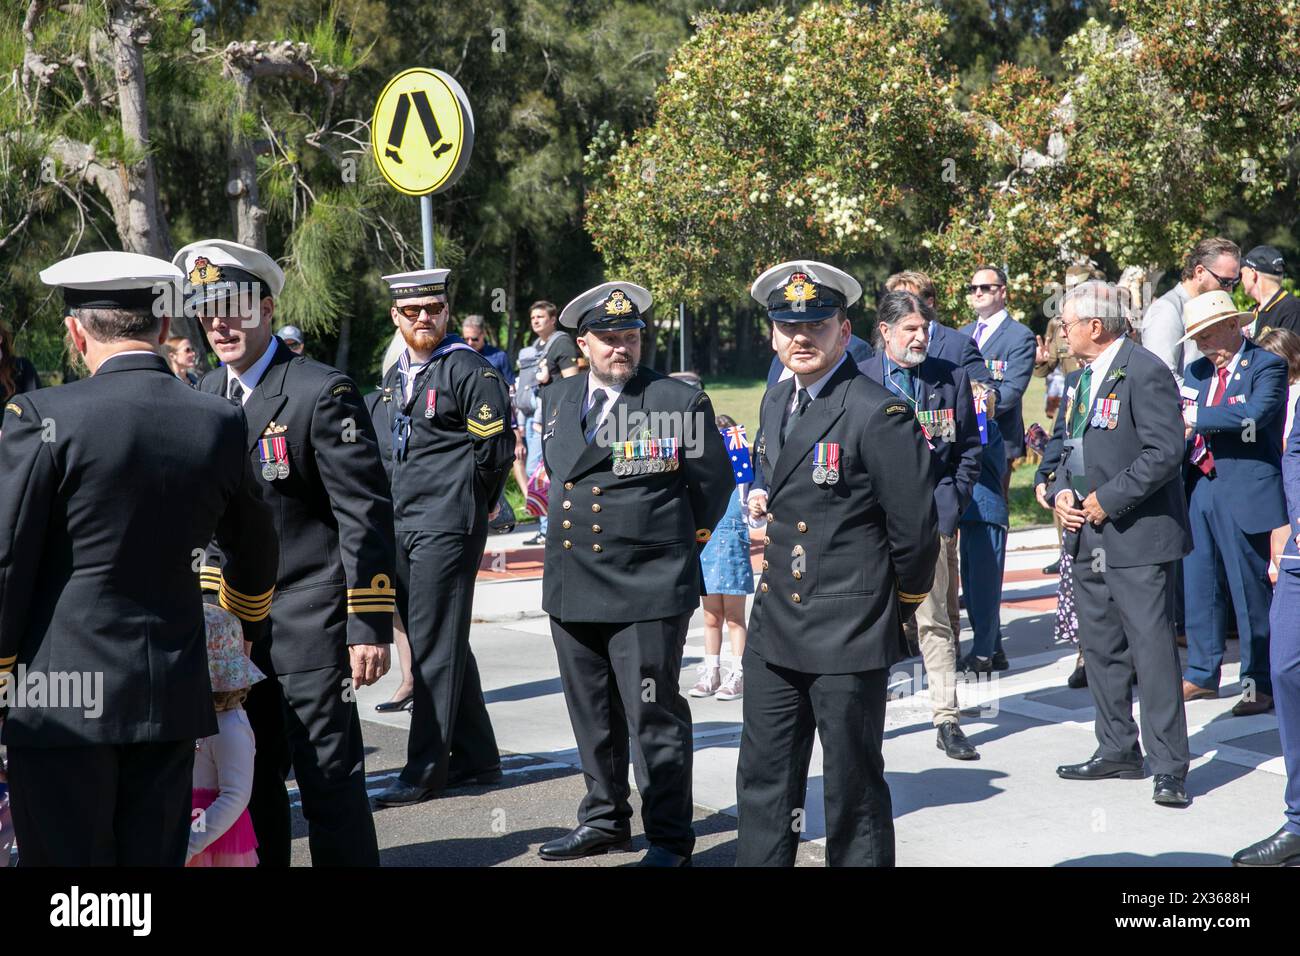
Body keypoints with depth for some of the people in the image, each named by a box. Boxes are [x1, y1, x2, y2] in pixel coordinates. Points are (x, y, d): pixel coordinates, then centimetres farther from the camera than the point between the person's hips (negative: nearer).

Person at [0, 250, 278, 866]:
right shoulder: (221, 423, 3)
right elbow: (255, 555, 18)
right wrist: (245, 631, 38)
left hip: (61, 702, -4)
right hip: (173, 696, 4)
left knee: (64, 856, 4)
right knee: (156, 857, 11)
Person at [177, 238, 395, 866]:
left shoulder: (321, 391, -11)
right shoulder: (208, 394, 12)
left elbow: (366, 515, -14)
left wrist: (370, 627, -17)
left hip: (310, 619, -7)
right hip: (239, 619, 7)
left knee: (330, 781, -4)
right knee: (250, 782, 13)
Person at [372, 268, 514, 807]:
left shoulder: (470, 370, -9)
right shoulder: (396, 376, 16)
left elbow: (494, 449, -11)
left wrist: (464, 501, -2)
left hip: (447, 526, -9)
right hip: (404, 526, 9)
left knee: (435, 648, -7)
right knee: (439, 645, 13)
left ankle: (425, 772, -2)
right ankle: (476, 758, 23)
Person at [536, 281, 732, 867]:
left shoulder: (680, 402, -6)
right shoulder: (556, 400, 10)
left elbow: (713, 482, 3)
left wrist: (684, 538, 8)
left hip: (648, 588, -6)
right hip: (572, 587, 6)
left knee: (654, 718, -3)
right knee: (592, 715, 16)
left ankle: (670, 840, 7)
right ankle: (605, 820, 30)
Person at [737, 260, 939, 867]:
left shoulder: (880, 415, -15)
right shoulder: (776, 403, 11)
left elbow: (915, 531, -12)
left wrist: (897, 609, -2)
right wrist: (767, 504, 11)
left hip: (848, 636, -7)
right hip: (774, 629, 8)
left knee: (853, 788, 5)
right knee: (763, 783, 13)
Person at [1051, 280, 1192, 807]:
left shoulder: (1145, 372, -13)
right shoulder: (1084, 376, 16)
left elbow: (1165, 451, -20)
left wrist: (1108, 498, -17)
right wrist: (1062, 491, 5)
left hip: (1137, 536, -9)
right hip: (1089, 535, 9)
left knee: (1152, 649, -7)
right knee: (1100, 649, 14)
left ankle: (1169, 767, -3)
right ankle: (1117, 749, 26)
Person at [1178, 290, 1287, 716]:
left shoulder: (1267, 366, -7)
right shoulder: (1197, 371, 13)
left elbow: (1254, 413, -24)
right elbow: (1181, 425, 13)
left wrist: (1194, 418, -20)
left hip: (1246, 492, -6)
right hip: (1200, 488, 6)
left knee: (1253, 592, 1)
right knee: (1197, 587, 11)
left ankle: (1259, 684, 11)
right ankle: (1202, 674, 23)